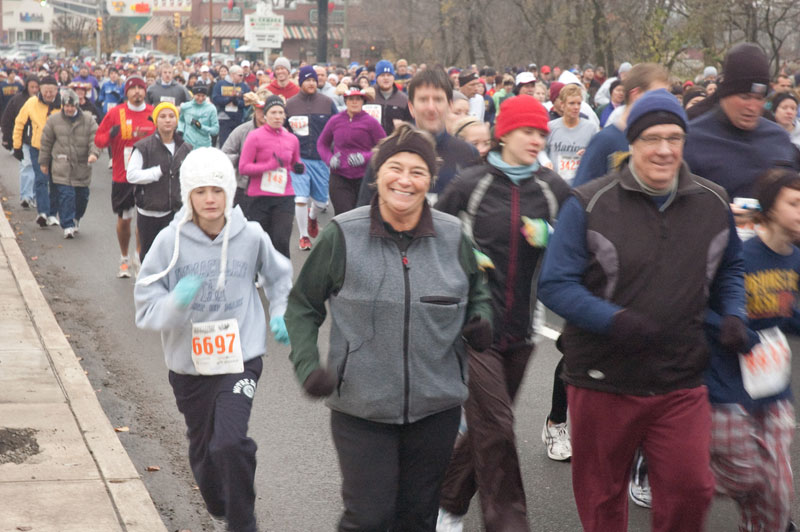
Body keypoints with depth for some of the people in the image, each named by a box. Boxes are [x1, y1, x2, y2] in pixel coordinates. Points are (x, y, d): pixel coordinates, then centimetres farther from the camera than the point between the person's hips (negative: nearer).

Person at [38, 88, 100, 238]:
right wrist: (43, 162, 10)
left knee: (82, 195, 10)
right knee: (66, 195, -10)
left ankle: (76, 219, 35)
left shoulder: (88, 120, 2)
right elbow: (46, 143, 9)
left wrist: (93, 153, -22)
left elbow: (95, 139, -3)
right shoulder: (54, 120, 2)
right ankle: (68, 226, -5)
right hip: (61, 167, -2)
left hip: (82, 167, 2)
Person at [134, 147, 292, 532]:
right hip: (189, 364, 1)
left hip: (240, 358, -1)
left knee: (230, 443, -20)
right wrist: (175, 303, -29)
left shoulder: (250, 236, -5)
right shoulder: (171, 241, -10)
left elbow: (278, 275, 18)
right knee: (203, 450, 16)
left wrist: (280, 313, 5)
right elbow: (146, 307, -9)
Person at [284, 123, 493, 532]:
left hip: (436, 406, 3)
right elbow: (302, 306, 3)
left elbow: (477, 295, 17)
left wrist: (481, 323, -5)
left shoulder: (452, 236, 0)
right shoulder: (342, 236, -7)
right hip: (362, 408, -3)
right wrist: (307, 366, -11)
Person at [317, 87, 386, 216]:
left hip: (364, 176, 0)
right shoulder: (335, 121, 3)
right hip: (339, 177, 1)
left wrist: (365, 158, -16)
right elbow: (322, 143, 17)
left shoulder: (370, 122, -4)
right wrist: (329, 159, -2)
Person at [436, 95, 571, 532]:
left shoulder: (553, 188, 3)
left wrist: (549, 236, -10)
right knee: (496, 428, -9)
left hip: (520, 327, 4)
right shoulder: (470, 184, -4)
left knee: (487, 426, 13)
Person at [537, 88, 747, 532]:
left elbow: (729, 269, 20)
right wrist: (613, 320, -25)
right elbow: (554, 284, -11)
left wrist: (733, 314, 0)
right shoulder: (589, 205, -10)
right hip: (603, 382, -2)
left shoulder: (713, 203, 3)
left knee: (691, 488, -1)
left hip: (681, 383, 2)